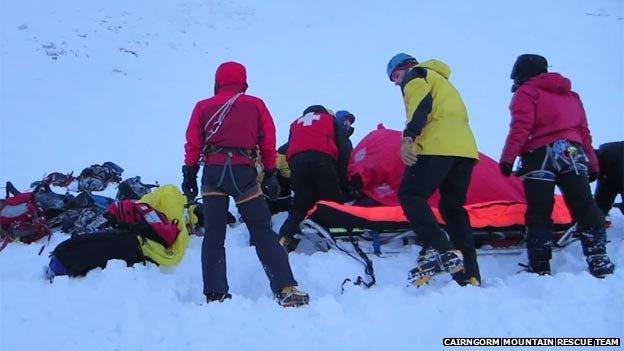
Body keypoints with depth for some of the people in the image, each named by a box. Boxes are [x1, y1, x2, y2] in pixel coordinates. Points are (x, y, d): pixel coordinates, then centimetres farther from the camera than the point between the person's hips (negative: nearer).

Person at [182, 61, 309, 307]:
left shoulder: (203, 107, 15)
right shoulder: (256, 105, 14)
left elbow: (193, 143, 8)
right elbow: (268, 142, 10)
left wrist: (189, 175, 10)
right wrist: (270, 174, 14)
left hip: (212, 172, 1)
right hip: (244, 172, -1)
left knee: (214, 235, 6)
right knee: (263, 232, 2)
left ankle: (215, 295, 2)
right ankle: (286, 289, -7)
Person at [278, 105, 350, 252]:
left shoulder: (296, 124, 36)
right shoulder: (330, 118, 28)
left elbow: (288, 148, 25)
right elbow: (344, 148, 15)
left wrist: (292, 170, 26)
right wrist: (341, 175, 15)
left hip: (297, 161, 3)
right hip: (323, 159, -3)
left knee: (300, 206, 8)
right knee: (333, 202, 3)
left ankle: (285, 239, -7)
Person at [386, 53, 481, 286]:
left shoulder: (415, 75, 12)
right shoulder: (441, 81, 37)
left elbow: (421, 103, -10)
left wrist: (408, 137, -22)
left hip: (439, 145, -8)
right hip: (466, 147, 9)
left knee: (410, 195, -6)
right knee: (453, 207, 9)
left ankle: (441, 251, -22)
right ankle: (469, 275, 3)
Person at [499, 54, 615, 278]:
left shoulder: (526, 93, 4)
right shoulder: (571, 94, 25)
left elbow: (520, 128, -11)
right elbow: (584, 132, 22)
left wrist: (507, 158, -14)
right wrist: (592, 163, 24)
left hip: (540, 156, -6)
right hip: (573, 154, 6)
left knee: (539, 213, -4)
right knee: (584, 205, 6)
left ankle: (539, 266, -5)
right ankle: (598, 259, 1)